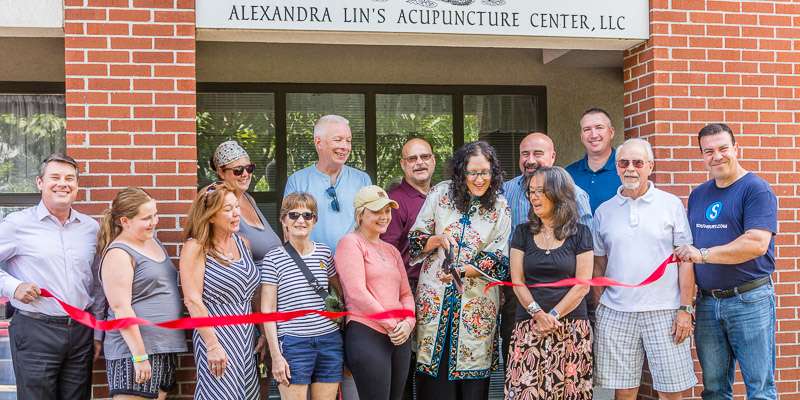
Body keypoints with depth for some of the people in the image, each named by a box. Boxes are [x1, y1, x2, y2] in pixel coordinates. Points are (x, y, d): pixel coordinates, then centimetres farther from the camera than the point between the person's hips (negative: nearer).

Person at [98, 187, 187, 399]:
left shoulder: (154, 242, 14)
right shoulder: (118, 254, -12)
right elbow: (121, 310, -18)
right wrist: (139, 356, -20)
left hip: (165, 349, 8)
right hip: (136, 351, -8)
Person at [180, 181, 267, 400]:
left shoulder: (243, 244, 11)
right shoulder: (196, 248, -9)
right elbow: (193, 300, -15)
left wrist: (264, 332, 12)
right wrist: (212, 345, -18)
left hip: (246, 337, 7)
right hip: (216, 336, -7)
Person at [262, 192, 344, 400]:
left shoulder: (324, 253, 10)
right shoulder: (273, 259, -1)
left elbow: (343, 290, 22)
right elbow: (267, 311, -2)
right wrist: (276, 355, -8)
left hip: (329, 341, 4)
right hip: (292, 343, -4)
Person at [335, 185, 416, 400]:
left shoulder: (391, 251, 21)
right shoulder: (351, 242, -3)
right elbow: (357, 292, -13)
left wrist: (407, 322, -2)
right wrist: (390, 324, -12)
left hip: (399, 339, 8)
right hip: (366, 335, -7)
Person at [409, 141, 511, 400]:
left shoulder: (500, 208, 1)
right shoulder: (440, 194, 2)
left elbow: (498, 260, -2)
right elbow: (415, 239, 5)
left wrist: (462, 270, -16)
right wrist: (438, 239, -16)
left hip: (476, 300, 0)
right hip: (435, 295, 0)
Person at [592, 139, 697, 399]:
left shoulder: (671, 204, 4)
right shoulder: (604, 211, 9)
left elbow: (685, 259, 2)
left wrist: (685, 308, -5)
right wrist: (598, 310, 7)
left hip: (664, 311, -1)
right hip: (615, 313, 2)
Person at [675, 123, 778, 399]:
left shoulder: (756, 189, -6)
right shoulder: (697, 195, 15)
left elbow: (757, 244, -19)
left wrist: (703, 254, -21)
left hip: (749, 301, -6)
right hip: (707, 302, 6)